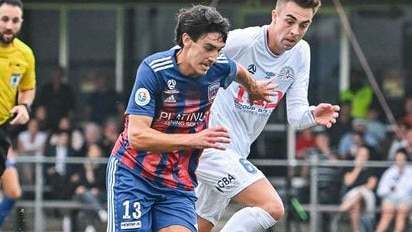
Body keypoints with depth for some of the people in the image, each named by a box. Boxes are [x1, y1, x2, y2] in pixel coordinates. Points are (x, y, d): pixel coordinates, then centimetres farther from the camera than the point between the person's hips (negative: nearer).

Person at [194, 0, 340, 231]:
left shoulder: (301, 53, 3)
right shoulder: (241, 41, -19)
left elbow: (295, 114, 3)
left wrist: (312, 115, -20)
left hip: (237, 153, 8)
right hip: (211, 144, -8)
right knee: (272, 207, -21)